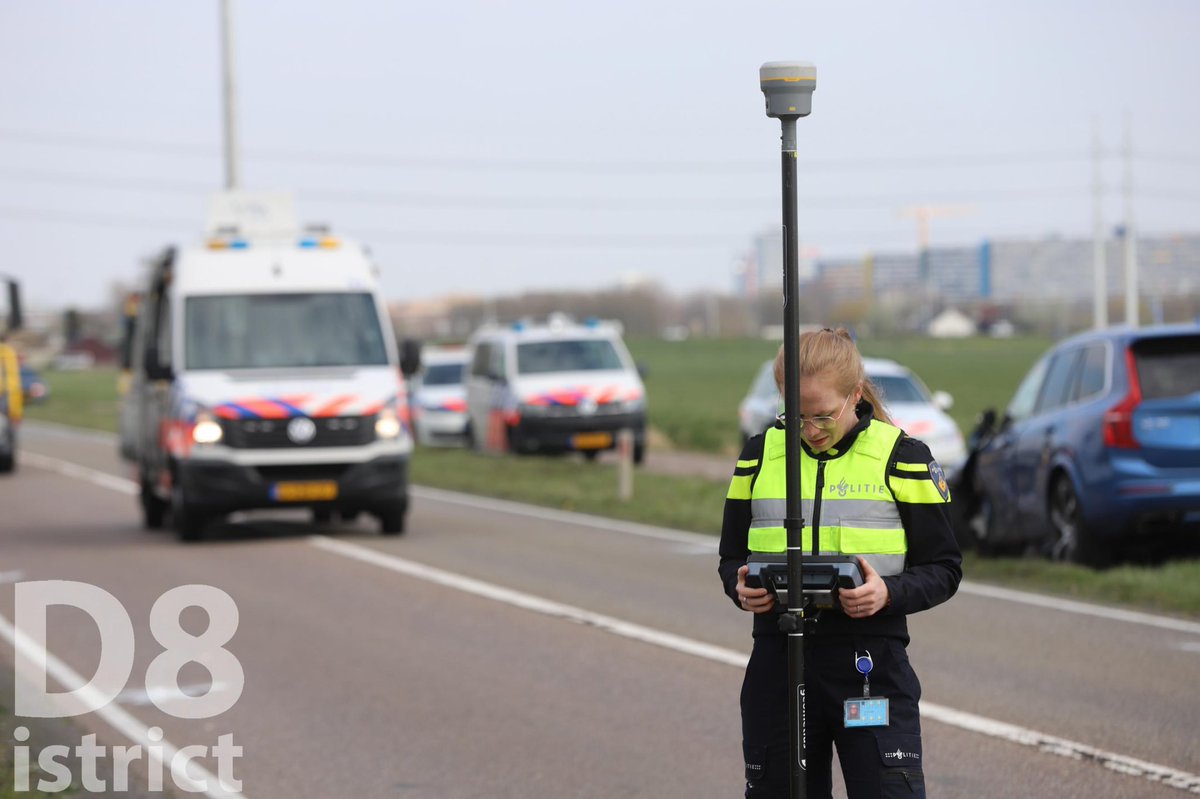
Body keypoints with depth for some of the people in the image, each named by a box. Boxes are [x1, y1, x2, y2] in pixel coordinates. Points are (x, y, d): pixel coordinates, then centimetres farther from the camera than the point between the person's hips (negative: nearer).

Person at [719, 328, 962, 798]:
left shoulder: (903, 457, 0)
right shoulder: (760, 455, 8)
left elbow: (943, 569, 2)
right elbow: (732, 554, 16)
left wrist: (889, 593, -18)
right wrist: (740, 587, -8)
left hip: (872, 666, -3)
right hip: (777, 666, 3)